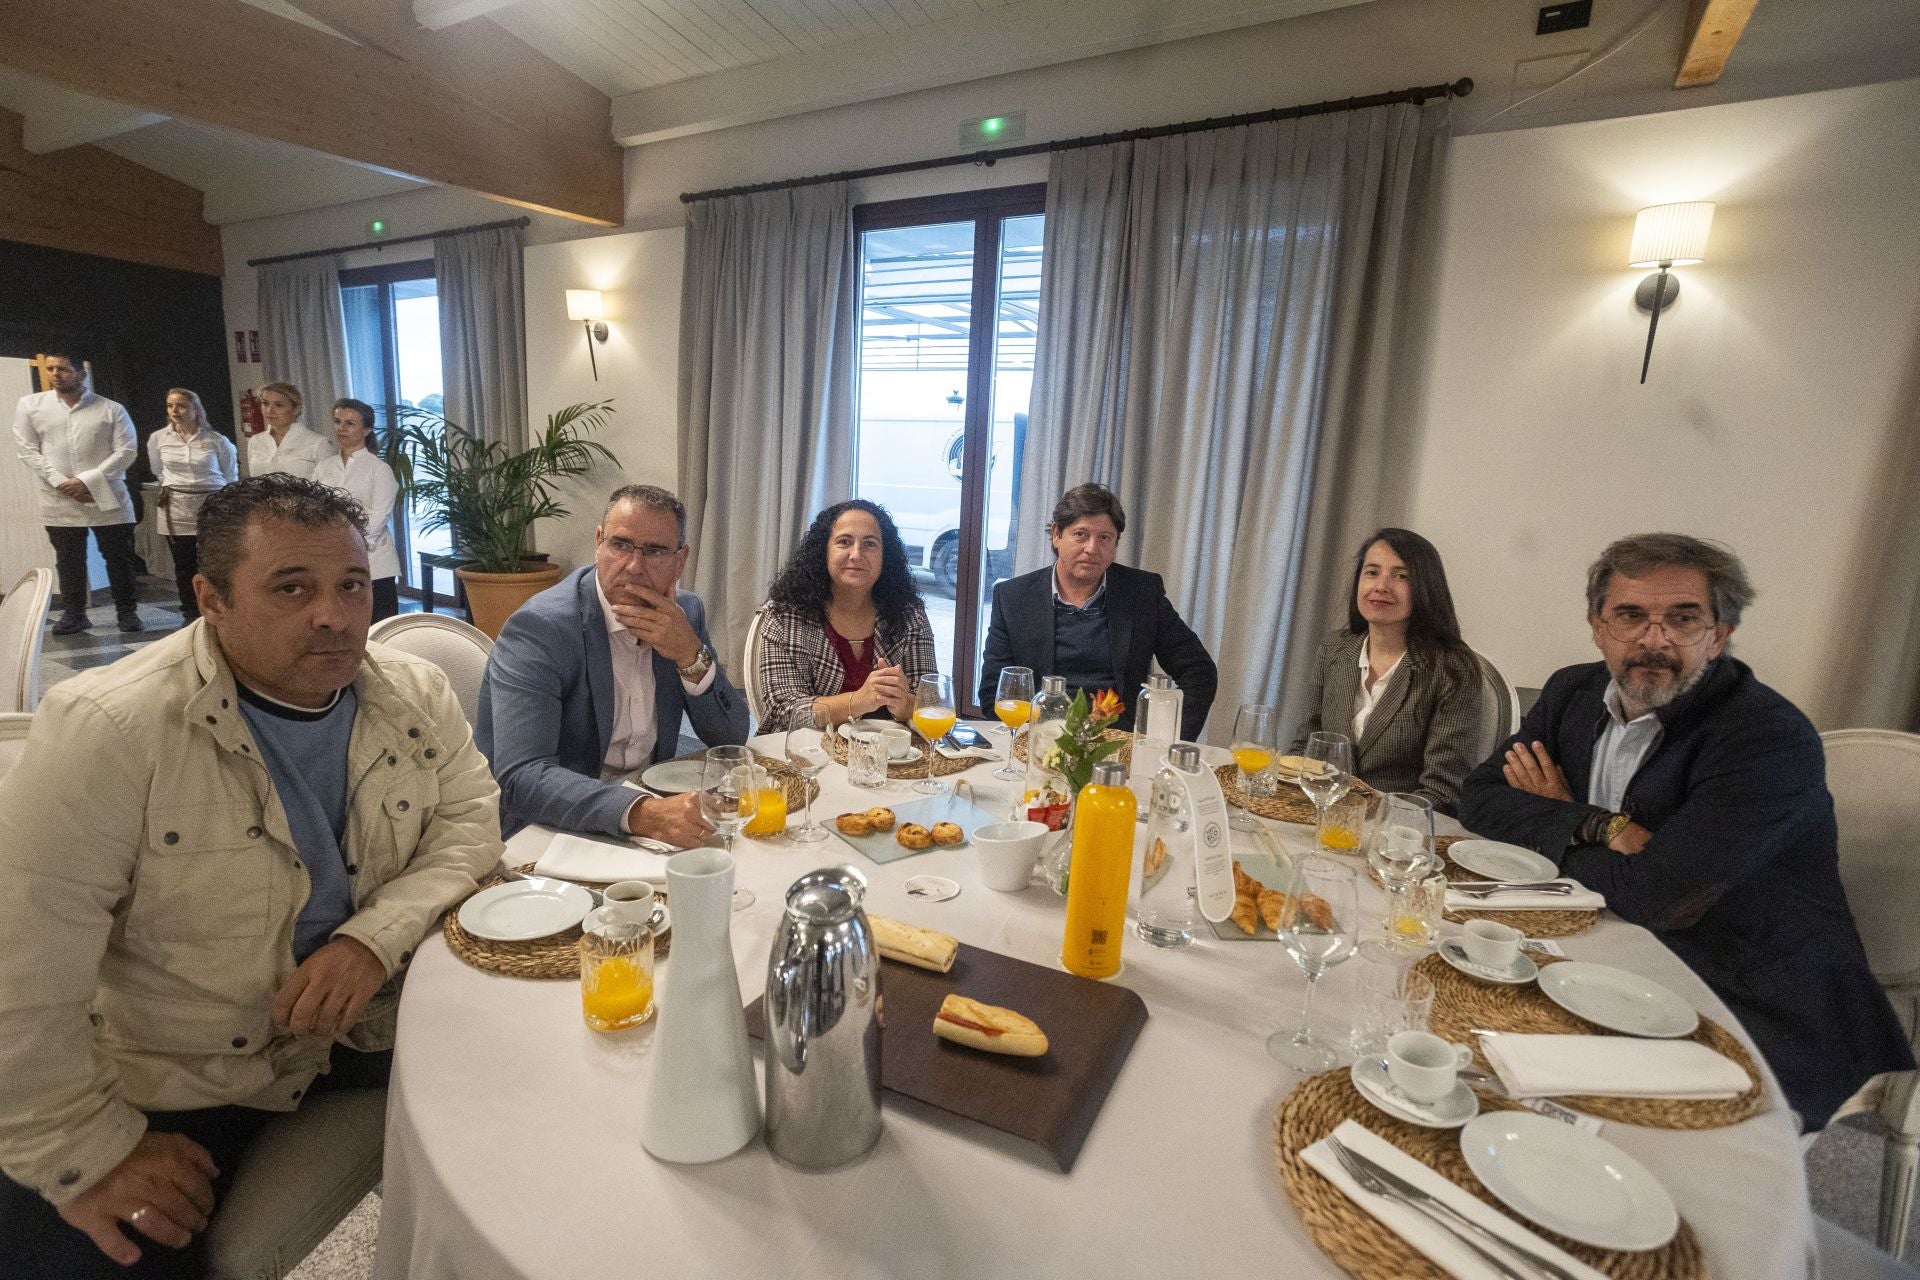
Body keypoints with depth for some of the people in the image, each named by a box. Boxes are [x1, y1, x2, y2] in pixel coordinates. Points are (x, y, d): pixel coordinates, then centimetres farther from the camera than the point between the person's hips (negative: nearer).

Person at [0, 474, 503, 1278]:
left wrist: (376, 936, -21)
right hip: (173, 1087, -3)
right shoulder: (105, 730, -20)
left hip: (372, 1027, 3)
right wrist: (90, 1153, -14)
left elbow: (468, 820, -4)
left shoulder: (417, 695, -7)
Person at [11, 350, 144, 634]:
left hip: (108, 499, -2)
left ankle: (127, 612, 11)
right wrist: (61, 482, -10)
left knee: (119, 559, 2)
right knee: (68, 561, 8)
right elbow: (27, 449, 3)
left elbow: (126, 450, -5)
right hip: (59, 501, 2)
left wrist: (87, 481, -13)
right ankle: (73, 614, 17)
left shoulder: (111, 409, 2)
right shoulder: (29, 405, 8)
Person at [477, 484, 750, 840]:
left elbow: (732, 737, -1)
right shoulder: (538, 628, -18)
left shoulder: (686, 612, -1)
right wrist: (641, 814, -41)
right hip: (559, 830, -6)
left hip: (652, 804, 6)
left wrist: (690, 656, -17)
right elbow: (521, 777, -27)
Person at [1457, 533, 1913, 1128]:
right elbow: (1479, 796, -3)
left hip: (1767, 1030, -6)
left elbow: (1660, 896, -28)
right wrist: (1600, 828, -19)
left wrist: (1555, 822, -10)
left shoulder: (1772, 738, -20)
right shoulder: (1574, 692, 1)